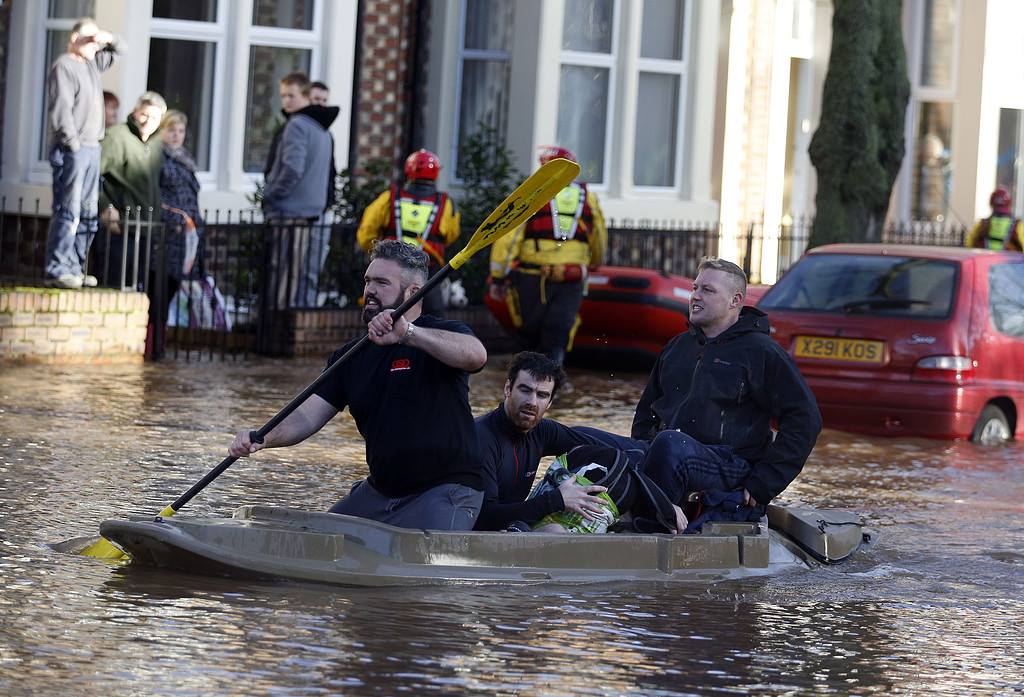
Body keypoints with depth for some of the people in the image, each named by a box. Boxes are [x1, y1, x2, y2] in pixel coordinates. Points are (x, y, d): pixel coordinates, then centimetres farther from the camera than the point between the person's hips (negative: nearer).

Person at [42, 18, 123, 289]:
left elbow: (118, 51, 33)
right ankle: (56, 270, -13)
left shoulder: (91, 64, 17)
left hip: (91, 149, 9)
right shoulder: (63, 66, -9)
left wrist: (108, 40, 10)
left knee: (88, 213, 7)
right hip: (71, 150, -9)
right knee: (68, 211, -12)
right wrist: (73, 144, -18)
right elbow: (61, 109, -16)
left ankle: (74, 268, 11)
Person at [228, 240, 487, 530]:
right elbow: (307, 416, 1)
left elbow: (476, 355, -33)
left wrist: (406, 333, -45)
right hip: (379, 492, 7)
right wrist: (262, 438, -20)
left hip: (446, 489, -7)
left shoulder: (445, 334, -8)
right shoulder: (352, 356, 10)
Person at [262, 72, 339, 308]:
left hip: (290, 213, -9)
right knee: (306, 278, 10)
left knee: (284, 282, -7)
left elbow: (292, 168, -22)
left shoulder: (297, 125, -12)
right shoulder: (323, 130, 16)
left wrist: (270, 195, -10)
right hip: (314, 209, 9)